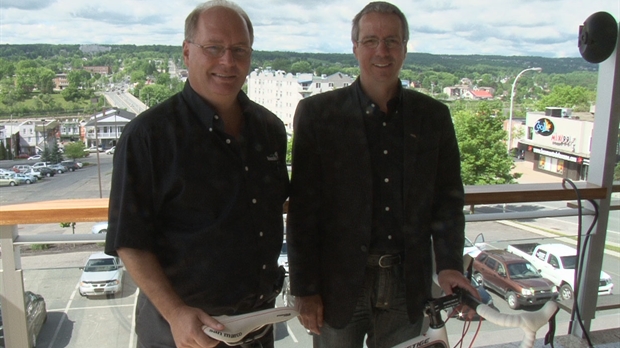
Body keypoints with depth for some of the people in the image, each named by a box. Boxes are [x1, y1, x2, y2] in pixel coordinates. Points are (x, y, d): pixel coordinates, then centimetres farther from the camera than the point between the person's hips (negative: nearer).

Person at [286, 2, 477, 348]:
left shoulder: (434, 115, 3)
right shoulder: (317, 113, -6)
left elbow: (448, 198, 6)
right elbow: (303, 209, -7)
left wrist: (450, 264, -5)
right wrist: (305, 288, -8)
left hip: (408, 282, 3)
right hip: (339, 282, -2)